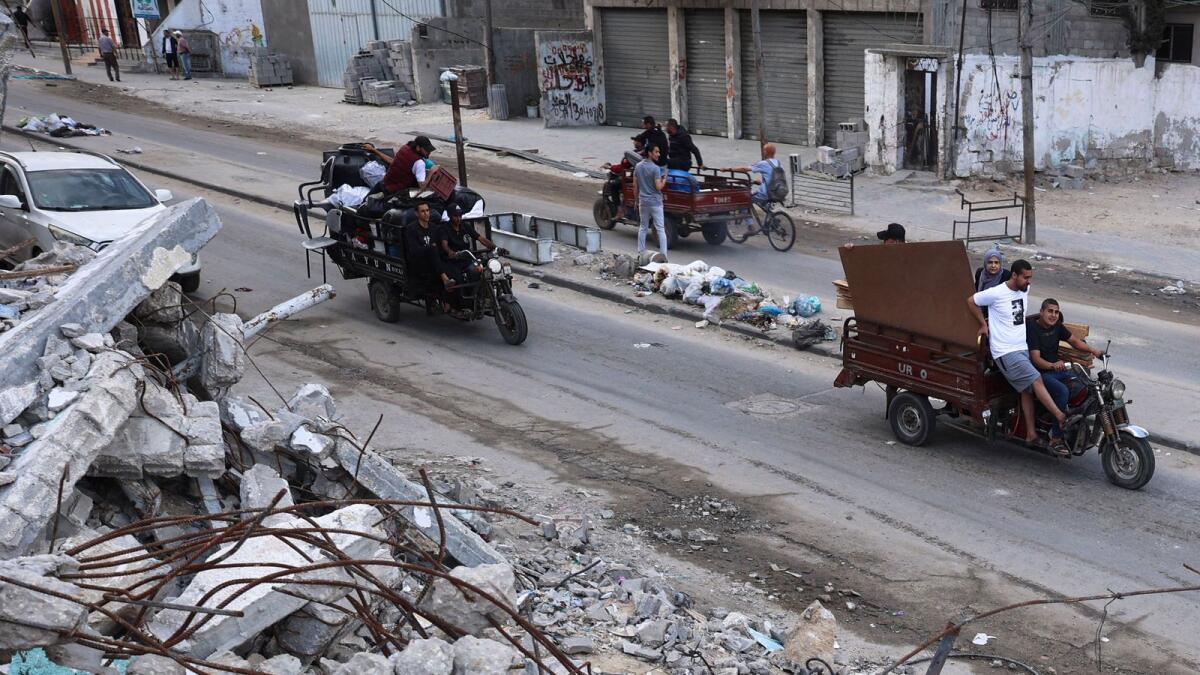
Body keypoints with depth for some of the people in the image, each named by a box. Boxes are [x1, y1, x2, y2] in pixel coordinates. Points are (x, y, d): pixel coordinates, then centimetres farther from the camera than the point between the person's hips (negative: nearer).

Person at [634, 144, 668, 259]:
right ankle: (663, 255, -6)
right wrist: (664, 179, -1)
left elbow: (635, 186, 9)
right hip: (655, 202, -6)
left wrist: (637, 200, 18)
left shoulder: (638, 166, 4)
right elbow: (658, 187, -19)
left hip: (643, 202, 6)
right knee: (660, 229, -2)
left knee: (642, 228, 16)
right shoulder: (655, 168, -16)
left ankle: (640, 253, 19)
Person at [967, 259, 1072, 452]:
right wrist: (984, 324, 2)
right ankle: (1061, 418, -14)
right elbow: (971, 301, -2)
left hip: (1022, 348, 7)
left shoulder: (1025, 290, 7)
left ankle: (1031, 433, 8)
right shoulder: (996, 293, -14)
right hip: (1005, 352, -7)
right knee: (1036, 380, -16)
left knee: (1027, 390, 5)